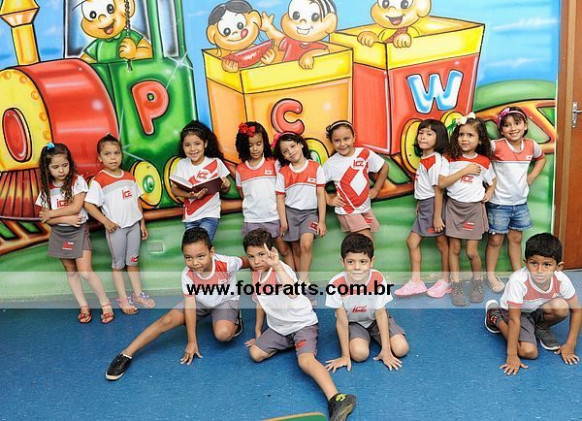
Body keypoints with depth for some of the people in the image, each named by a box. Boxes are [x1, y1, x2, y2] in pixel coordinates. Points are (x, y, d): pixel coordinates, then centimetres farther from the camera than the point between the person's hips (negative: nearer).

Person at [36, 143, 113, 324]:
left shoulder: (77, 181, -10)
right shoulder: (46, 189, 0)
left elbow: (76, 207, -19)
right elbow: (45, 218, -2)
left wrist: (51, 213, -12)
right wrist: (66, 219, -18)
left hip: (78, 231, -4)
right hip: (59, 233, 5)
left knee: (85, 271, -12)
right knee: (70, 271, 11)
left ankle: (106, 304, 3)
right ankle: (84, 307, 22)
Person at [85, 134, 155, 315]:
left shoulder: (129, 177, 6)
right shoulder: (99, 180, -11)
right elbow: (88, 205, -14)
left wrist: (142, 223, 10)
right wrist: (106, 222, -18)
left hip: (134, 225, 5)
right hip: (116, 227, -5)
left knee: (133, 261, 16)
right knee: (118, 263, 9)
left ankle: (138, 294, 27)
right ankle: (123, 299, 18)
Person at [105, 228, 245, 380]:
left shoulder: (227, 263, -35)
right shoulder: (187, 274, -28)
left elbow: (246, 262, -13)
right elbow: (190, 306, -24)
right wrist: (192, 341, -23)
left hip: (225, 301, -2)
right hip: (200, 301, 2)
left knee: (223, 334, -31)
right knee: (167, 320, -16)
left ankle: (234, 321, 3)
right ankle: (126, 354, -8)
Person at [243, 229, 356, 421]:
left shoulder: (281, 269, -24)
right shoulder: (255, 275, 1)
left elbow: (293, 293, -48)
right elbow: (261, 303, 16)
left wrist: (277, 266, -57)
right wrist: (258, 332, 22)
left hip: (303, 323, -8)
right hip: (278, 327, 8)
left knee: (305, 360, -31)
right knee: (255, 353, -7)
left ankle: (336, 399, -43)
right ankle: (289, 343, 16)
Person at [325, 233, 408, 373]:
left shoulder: (377, 278, -26)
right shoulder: (336, 284, -29)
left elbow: (380, 313, -17)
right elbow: (342, 321, -21)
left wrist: (385, 350, -17)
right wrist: (345, 356, -17)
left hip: (376, 319, 2)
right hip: (352, 322, -2)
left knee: (401, 349, -15)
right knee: (360, 353, -27)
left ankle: (374, 335, 14)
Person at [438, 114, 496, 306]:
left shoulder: (484, 162, -1)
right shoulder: (450, 158, -4)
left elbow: (492, 179, 17)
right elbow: (442, 183, -13)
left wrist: (491, 190, -3)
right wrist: (464, 171, -16)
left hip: (474, 207, 0)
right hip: (454, 206, 1)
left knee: (472, 251, -1)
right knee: (454, 248, 4)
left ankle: (478, 283, 24)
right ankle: (456, 287, 16)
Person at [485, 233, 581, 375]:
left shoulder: (562, 281, -26)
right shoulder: (518, 281, -37)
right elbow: (514, 319, -32)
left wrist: (569, 346, -10)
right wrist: (512, 355, -27)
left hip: (537, 311, 3)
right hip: (514, 311, -3)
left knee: (561, 306, -28)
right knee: (529, 352, -20)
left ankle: (541, 329, 6)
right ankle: (496, 317, 4)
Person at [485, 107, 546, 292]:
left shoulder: (532, 146, -2)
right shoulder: (496, 146, -17)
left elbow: (541, 159, 18)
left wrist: (531, 177, 5)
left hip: (520, 202, 4)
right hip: (499, 203, -4)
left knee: (516, 238, 17)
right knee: (495, 239, 6)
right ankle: (491, 276, 19)